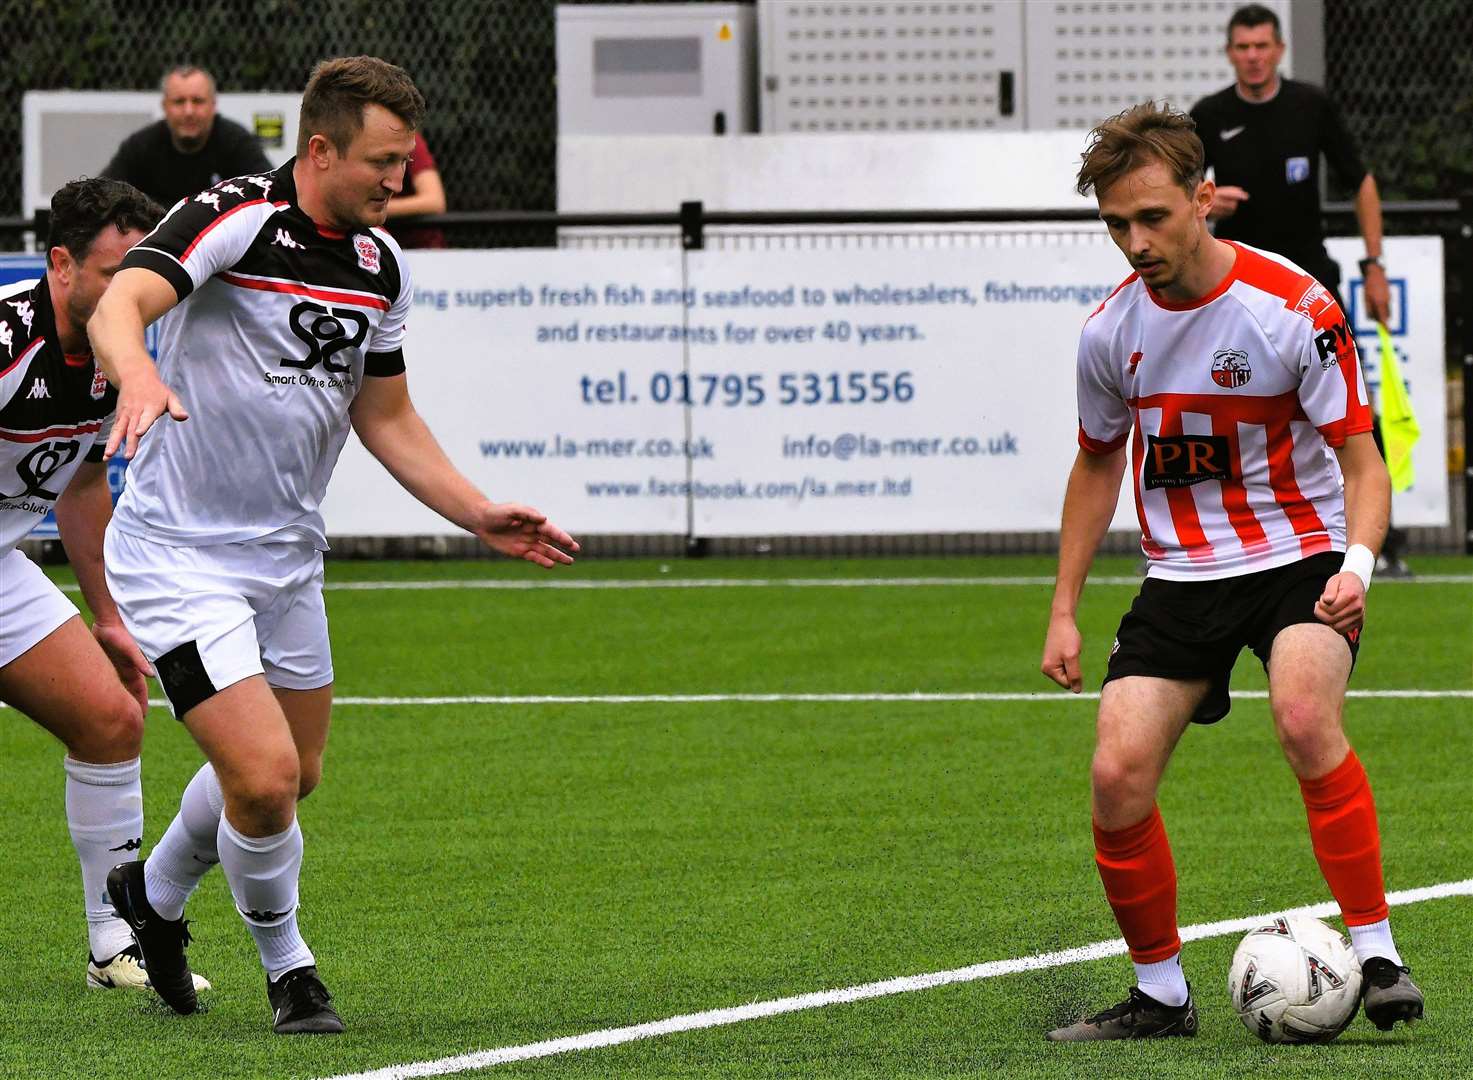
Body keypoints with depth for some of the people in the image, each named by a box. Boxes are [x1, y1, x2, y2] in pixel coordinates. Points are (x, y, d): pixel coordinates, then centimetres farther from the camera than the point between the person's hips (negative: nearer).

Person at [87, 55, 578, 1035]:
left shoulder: (381, 264, 4)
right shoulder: (234, 218, -19)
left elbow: (387, 418, 15)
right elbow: (120, 304, -35)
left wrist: (481, 514, 5)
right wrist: (139, 374, -57)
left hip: (288, 557, 8)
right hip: (180, 557, -8)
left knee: (293, 772, 19)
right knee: (265, 775, -17)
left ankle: (155, 895, 46)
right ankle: (288, 969, 9)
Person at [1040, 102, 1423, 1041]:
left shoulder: (1295, 306, -14)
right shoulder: (1112, 329, 0)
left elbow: (1361, 458, -9)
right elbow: (1100, 462, 17)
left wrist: (1356, 562, -28)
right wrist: (1064, 610, 14)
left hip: (1298, 557, -4)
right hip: (1181, 573, 4)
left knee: (1304, 717, -32)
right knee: (1118, 777, -11)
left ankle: (1377, 957, -24)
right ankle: (1161, 993, 8)